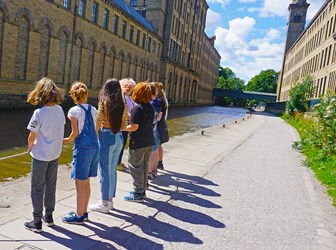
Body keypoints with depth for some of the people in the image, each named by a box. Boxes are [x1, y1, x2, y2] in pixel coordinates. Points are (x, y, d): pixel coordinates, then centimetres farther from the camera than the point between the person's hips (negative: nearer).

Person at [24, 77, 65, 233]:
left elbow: (32, 137, -15)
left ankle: (37, 223, 20)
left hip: (40, 156, -5)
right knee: (51, 186, 18)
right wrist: (54, 144, 10)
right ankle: (49, 217, 32)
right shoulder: (59, 109, -5)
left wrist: (30, 147, 5)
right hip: (55, 154, 5)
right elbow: (60, 130, 0)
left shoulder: (39, 113, -21)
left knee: (37, 188, 9)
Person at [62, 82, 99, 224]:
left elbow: (75, 133, -10)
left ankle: (79, 216, 17)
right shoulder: (93, 109, 9)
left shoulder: (74, 111, -8)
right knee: (86, 182, 17)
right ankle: (84, 212, 29)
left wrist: (67, 140, 10)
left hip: (82, 148, -7)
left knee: (80, 183, 5)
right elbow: (95, 130, 10)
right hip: (95, 147, 7)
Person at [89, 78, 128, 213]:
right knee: (112, 170, 16)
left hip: (106, 137, -5)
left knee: (104, 171, 4)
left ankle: (104, 204, 13)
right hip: (119, 138, 6)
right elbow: (124, 126, 7)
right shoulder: (123, 105, 5)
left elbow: (98, 123, -9)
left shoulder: (104, 103, -8)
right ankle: (110, 200, 28)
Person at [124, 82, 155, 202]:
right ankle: (142, 191, 29)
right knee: (144, 166, 17)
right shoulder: (150, 107, 7)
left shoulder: (137, 108, -17)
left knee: (136, 167, 4)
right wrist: (130, 117, 16)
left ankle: (138, 194, 14)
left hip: (138, 143, -8)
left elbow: (134, 127, -21)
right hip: (149, 141, 8)